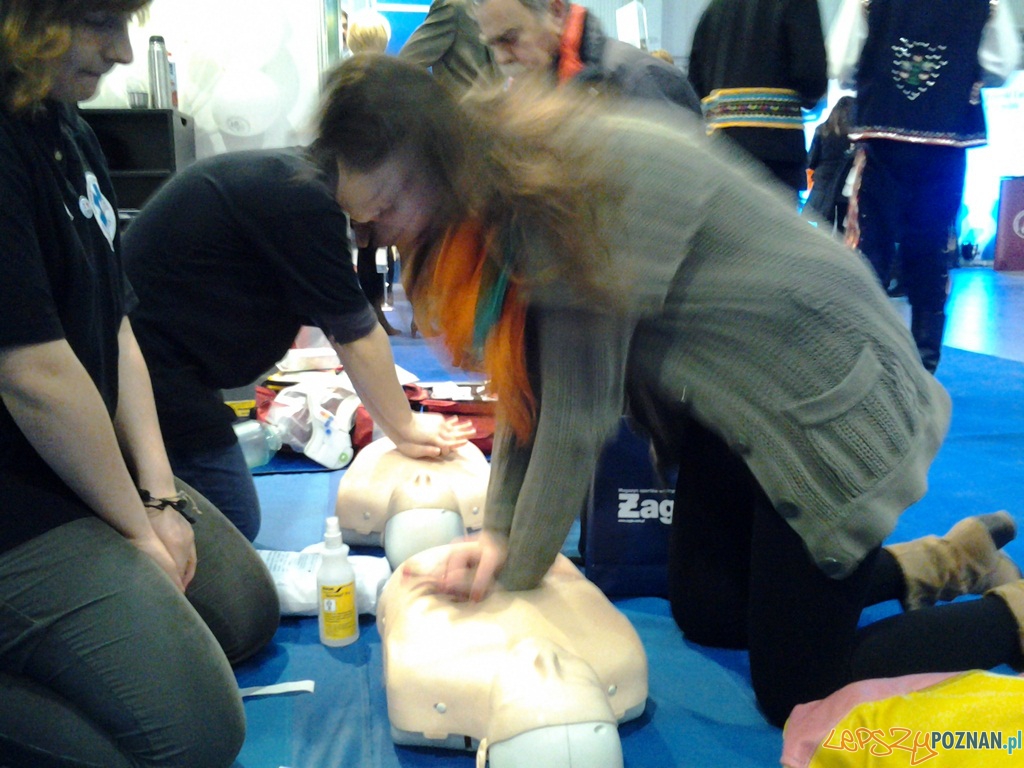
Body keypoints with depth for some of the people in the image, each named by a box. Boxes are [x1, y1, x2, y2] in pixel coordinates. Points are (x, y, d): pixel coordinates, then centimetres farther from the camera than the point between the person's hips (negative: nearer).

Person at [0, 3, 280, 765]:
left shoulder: (67, 130, 6)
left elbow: (113, 324, 5)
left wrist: (160, 493, 0)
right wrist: (136, 524, -11)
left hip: (98, 472, 10)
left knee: (250, 610, 20)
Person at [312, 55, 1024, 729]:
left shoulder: (567, 183, -31)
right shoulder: (505, 175, -3)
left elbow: (577, 415, -26)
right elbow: (531, 380, -2)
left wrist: (517, 576, -13)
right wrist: (498, 531, -9)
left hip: (826, 395, -9)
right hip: (730, 395, 9)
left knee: (797, 690, -1)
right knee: (705, 613, 18)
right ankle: (935, 563, 30)